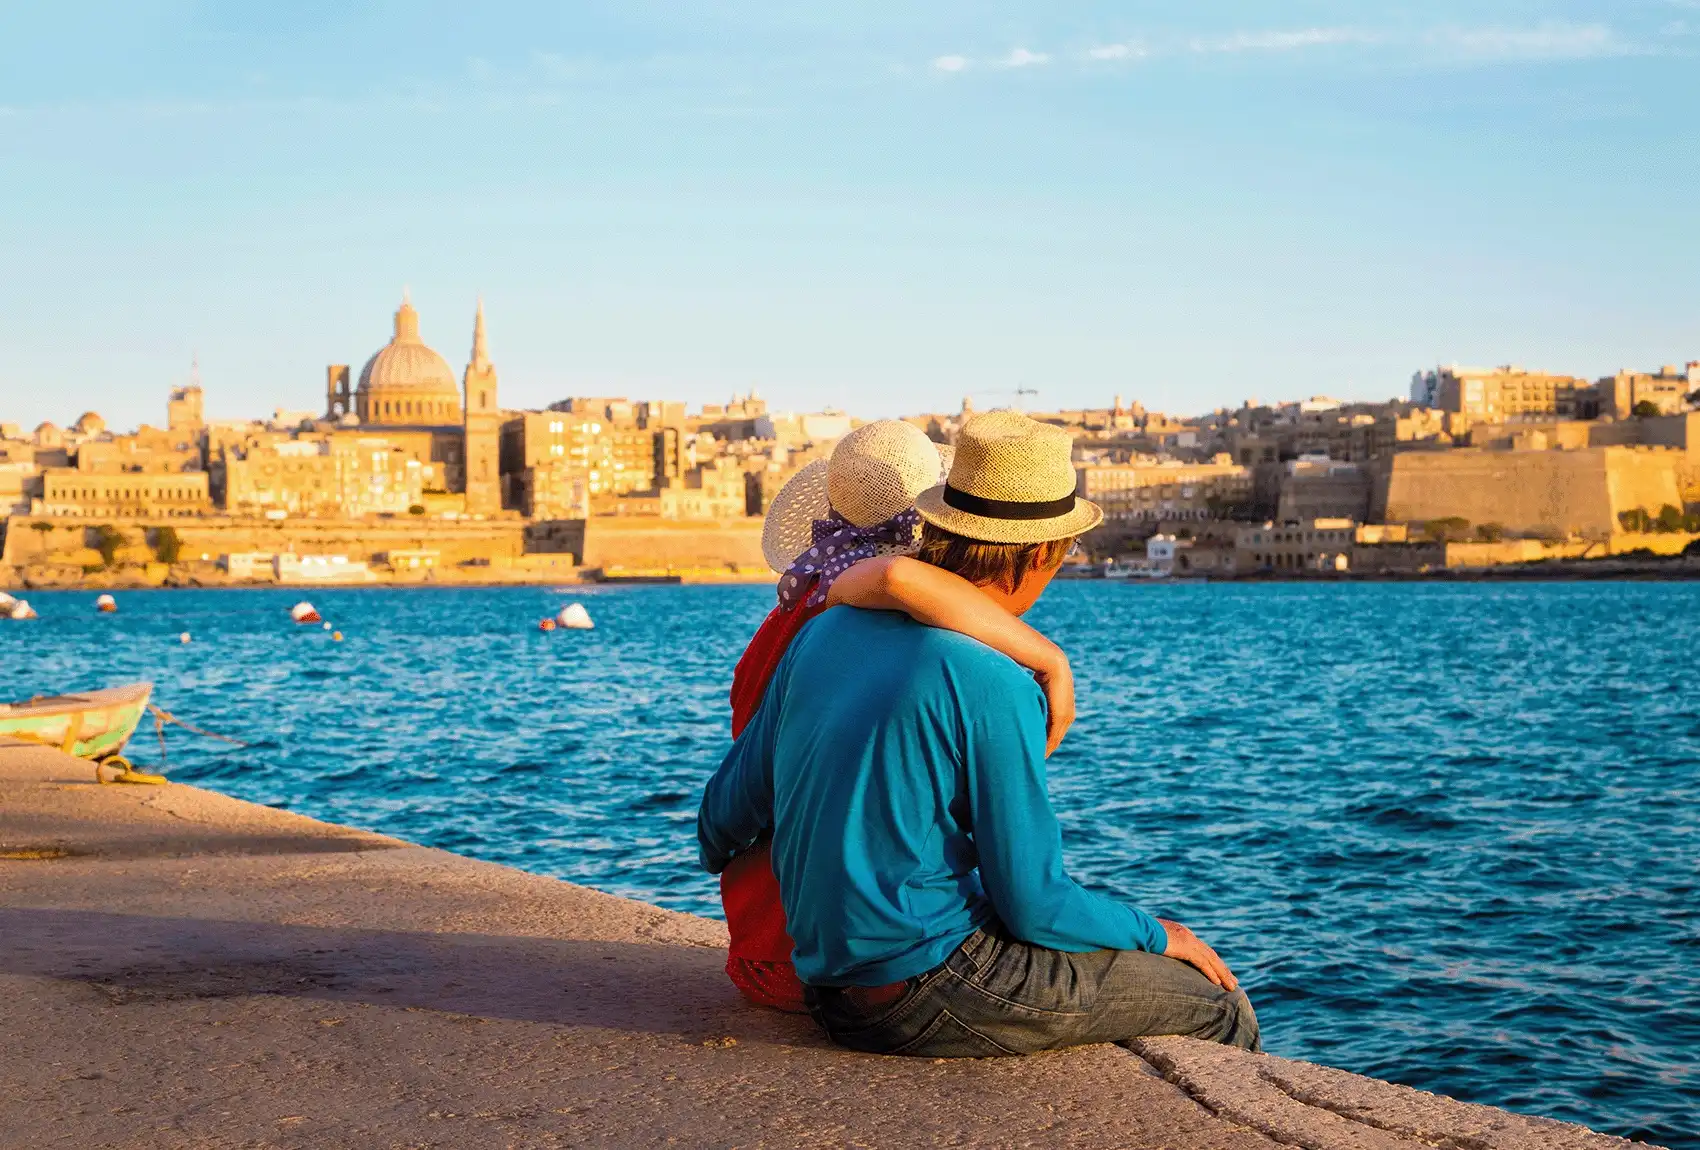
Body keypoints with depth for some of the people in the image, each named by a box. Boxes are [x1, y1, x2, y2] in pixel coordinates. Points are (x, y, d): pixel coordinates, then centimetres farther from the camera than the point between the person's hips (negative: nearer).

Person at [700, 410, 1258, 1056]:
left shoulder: (824, 633, 4)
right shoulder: (995, 686, -18)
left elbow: (725, 814, 12)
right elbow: (1034, 904, -14)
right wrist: (1156, 935, 4)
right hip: (928, 990, -8)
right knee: (1220, 1012, 4)